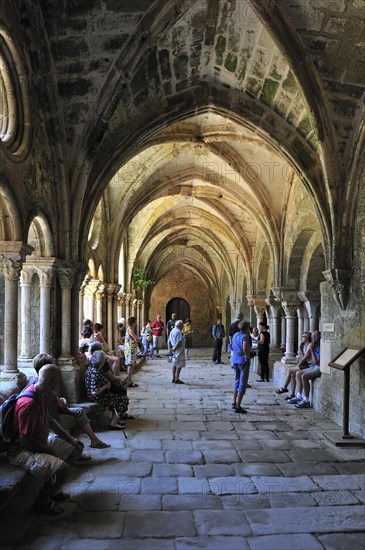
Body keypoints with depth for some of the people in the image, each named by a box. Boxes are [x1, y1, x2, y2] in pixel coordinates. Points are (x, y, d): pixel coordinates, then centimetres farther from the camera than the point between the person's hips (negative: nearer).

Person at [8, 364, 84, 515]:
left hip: (41, 441, 10)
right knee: (61, 468, -30)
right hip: (22, 451, -10)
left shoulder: (41, 394, 2)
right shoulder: (29, 403, -30)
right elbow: (25, 441, -27)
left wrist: (69, 438, 12)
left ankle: (52, 489, 19)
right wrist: (51, 451, -15)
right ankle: (42, 502, -3)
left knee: (77, 447, 13)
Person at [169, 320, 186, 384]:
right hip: (179, 349, -9)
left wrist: (171, 348, 11)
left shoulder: (172, 331, 12)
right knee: (179, 365, -4)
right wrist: (174, 348, -13)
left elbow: (169, 341, 14)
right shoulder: (179, 332, -16)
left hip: (174, 350, 9)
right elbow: (179, 342, -23)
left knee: (174, 364, 14)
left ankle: (174, 378, 19)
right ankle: (176, 379, -4)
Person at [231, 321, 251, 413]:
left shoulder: (235, 335, 9)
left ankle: (234, 402, 27)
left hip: (235, 361, 7)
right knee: (242, 384, -1)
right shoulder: (245, 336, -15)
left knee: (237, 381, 22)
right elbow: (245, 347, -34)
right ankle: (238, 407, -1)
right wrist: (248, 356, -19)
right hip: (243, 361, -7)